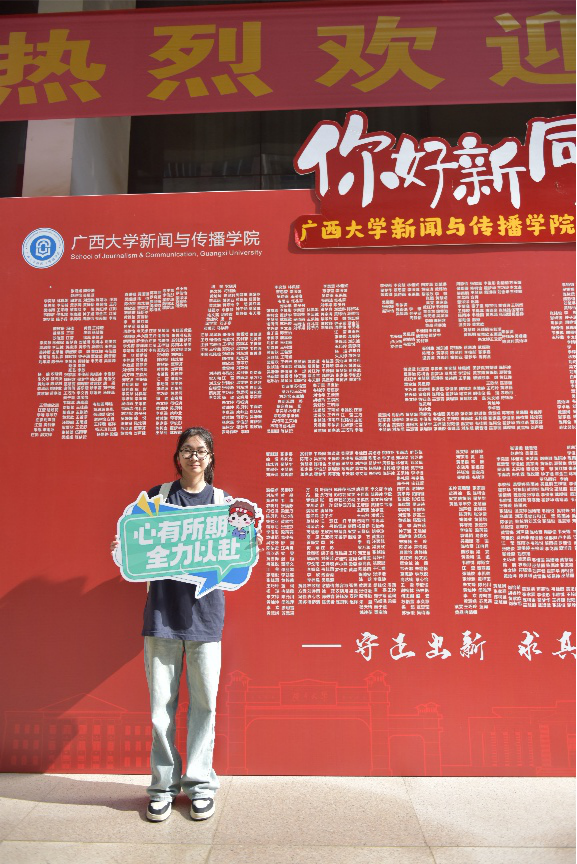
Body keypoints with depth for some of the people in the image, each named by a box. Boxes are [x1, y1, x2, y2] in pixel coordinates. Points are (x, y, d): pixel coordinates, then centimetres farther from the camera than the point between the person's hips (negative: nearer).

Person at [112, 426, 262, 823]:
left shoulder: (223, 500, 7)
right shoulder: (157, 496, 7)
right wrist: (122, 548, -9)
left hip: (204, 610, 0)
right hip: (162, 609, 0)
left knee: (204, 701, 6)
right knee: (161, 702, 6)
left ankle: (200, 783, 23)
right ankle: (164, 784, 23)